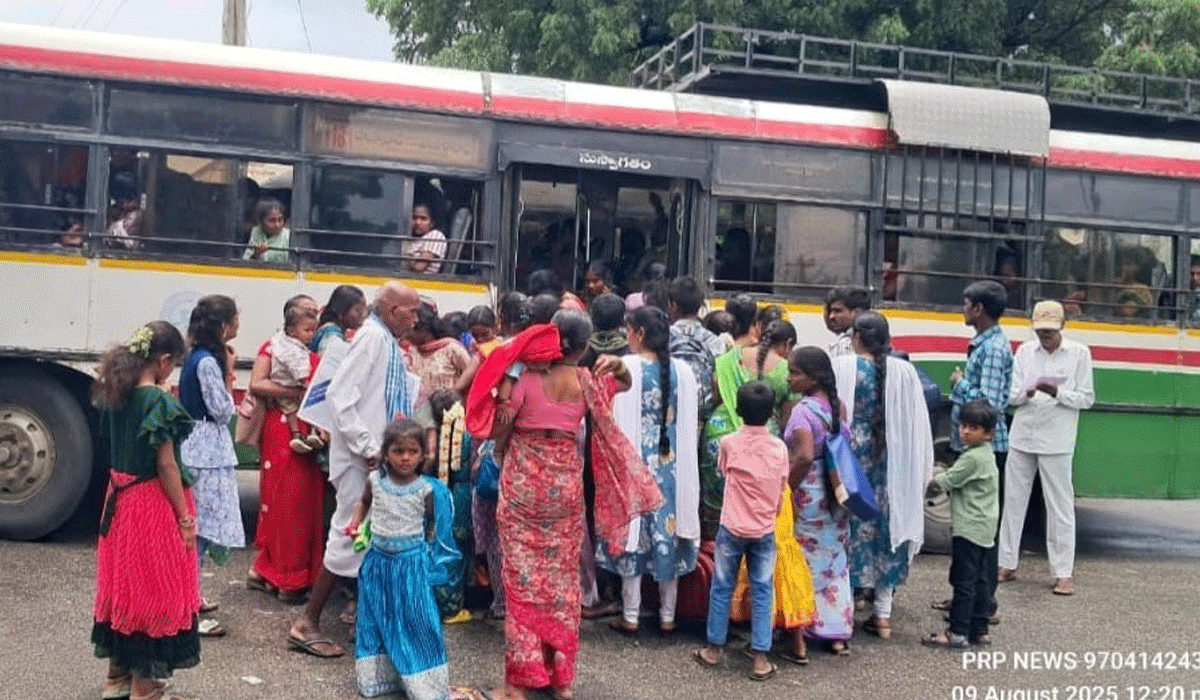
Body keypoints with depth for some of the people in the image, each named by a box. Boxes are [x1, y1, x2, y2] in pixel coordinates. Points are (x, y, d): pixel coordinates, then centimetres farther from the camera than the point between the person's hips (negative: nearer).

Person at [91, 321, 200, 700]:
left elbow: (112, 451, 11)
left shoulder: (115, 394, 5)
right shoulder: (159, 402, -19)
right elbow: (166, 465, -18)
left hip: (120, 500, 8)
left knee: (123, 583, 17)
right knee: (153, 590, 3)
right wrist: (186, 518, -12)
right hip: (153, 505, -8)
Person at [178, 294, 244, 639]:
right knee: (200, 527, -6)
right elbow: (222, 412, -15)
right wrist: (229, 373, -9)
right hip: (207, 452, -10)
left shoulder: (198, 357, 12)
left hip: (200, 450, 10)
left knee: (196, 525, 17)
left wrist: (223, 370, 10)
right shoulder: (209, 361, -18)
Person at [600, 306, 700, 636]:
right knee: (667, 532, 11)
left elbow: (616, 422, -9)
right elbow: (689, 426, 3)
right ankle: (667, 615, 18)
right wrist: (680, 460, 12)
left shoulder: (626, 368, -12)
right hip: (672, 464, 3)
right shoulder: (683, 371, -1)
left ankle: (631, 615, 11)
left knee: (633, 529, 6)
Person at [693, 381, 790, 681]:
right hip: (765, 532, 1)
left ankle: (714, 648, 22)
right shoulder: (780, 447, -5)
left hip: (731, 529, -1)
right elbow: (781, 495, 2)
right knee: (762, 592, 7)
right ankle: (761, 659, 7)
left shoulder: (729, 443, -10)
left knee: (722, 588, 12)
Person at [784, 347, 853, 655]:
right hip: (835, 498, 7)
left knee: (805, 564, 7)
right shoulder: (837, 406, 3)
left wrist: (786, 489, -19)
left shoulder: (803, 410, -19)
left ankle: (799, 632, 18)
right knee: (835, 562, 14)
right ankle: (838, 633, 21)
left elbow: (804, 456, -31)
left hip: (807, 497, -7)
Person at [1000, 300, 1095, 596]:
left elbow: (1087, 398, -3)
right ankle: (1006, 564, 18)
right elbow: (1012, 395, 4)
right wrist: (1028, 392, -18)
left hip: (1056, 441, -3)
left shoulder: (1079, 353, -1)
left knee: (1060, 506, 0)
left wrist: (1057, 393, -19)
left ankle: (1063, 573, 6)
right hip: (1022, 436, 3)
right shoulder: (1024, 351, 6)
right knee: (1013, 501, 8)